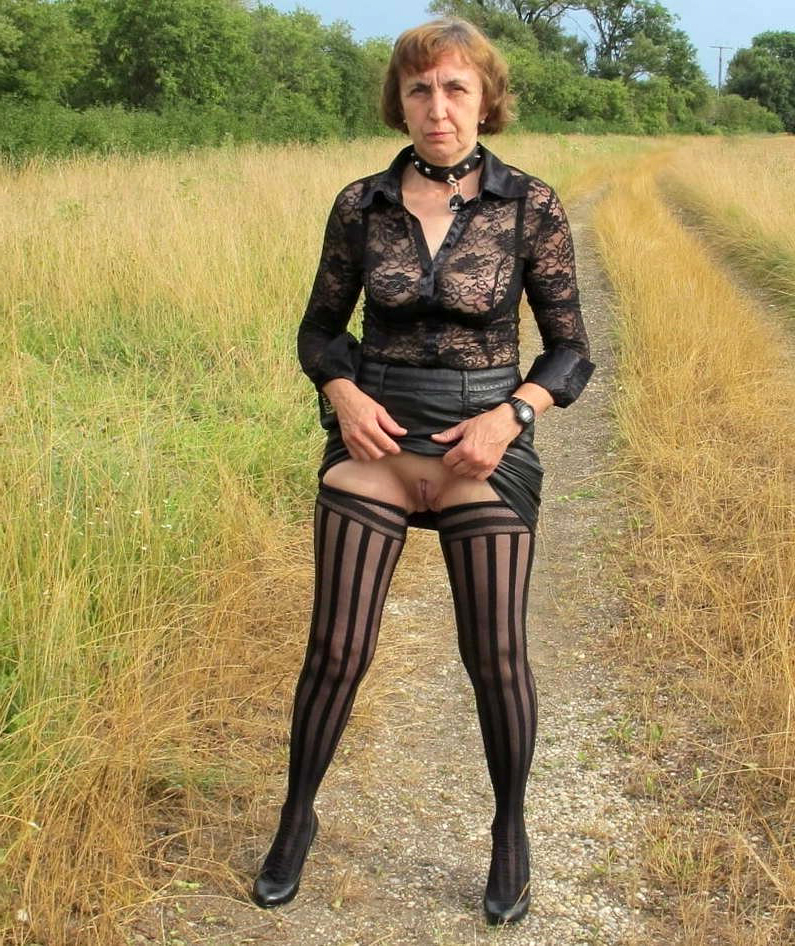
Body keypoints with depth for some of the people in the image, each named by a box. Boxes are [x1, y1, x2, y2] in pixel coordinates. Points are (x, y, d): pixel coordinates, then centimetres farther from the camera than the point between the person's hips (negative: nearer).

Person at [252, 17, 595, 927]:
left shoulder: (530, 206, -5)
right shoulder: (360, 204, 0)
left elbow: (571, 350, -1)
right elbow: (319, 331, 9)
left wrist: (511, 415, -18)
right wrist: (343, 395, -12)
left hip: (484, 451, -1)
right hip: (373, 444, 2)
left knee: (496, 656, 2)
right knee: (336, 651, 3)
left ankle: (510, 829, 28)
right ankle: (296, 819, 28)